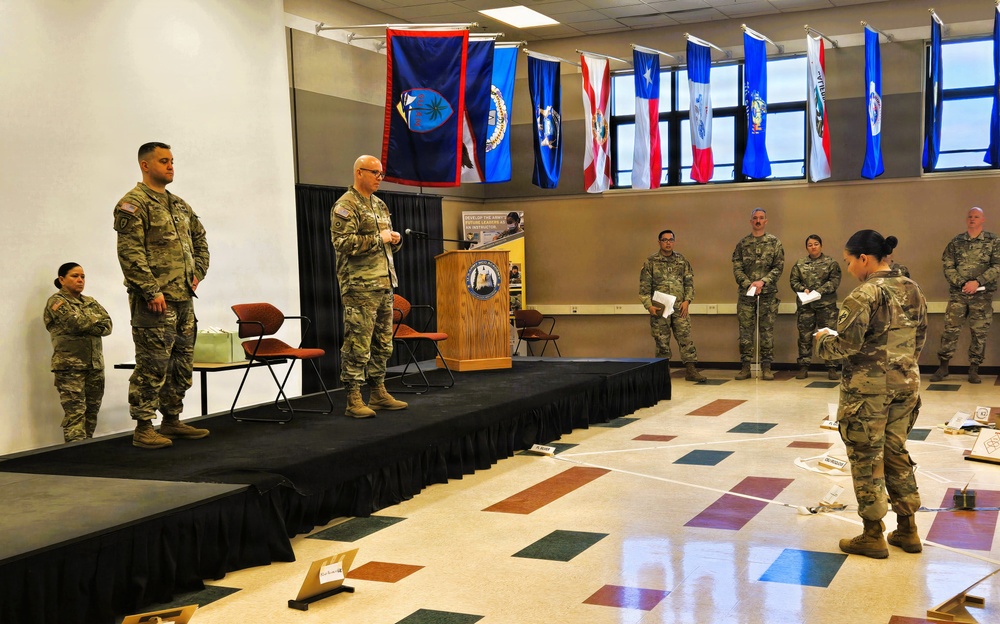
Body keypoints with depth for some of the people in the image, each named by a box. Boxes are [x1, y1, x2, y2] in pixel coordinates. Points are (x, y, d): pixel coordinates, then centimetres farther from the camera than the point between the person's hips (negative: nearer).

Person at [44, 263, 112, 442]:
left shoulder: (90, 302, 19)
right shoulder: (56, 302, 0)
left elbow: (107, 325, 6)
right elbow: (77, 322, -15)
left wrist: (86, 325, -9)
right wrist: (97, 320, 1)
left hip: (95, 364, 6)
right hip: (70, 365, -6)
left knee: (92, 411, 4)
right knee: (75, 412, -11)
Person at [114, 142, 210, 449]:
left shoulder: (179, 205, 18)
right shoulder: (133, 203, -8)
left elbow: (200, 239, 29)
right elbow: (130, 253, -16)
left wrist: (198, 272, 14)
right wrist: (151, 291, -20)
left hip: (184, 298, 8)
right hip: (155, 300, -8)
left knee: (181, 363, 13)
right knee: (152, 365, -7)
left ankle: (172, 420, 23)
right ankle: (143, 429, 0)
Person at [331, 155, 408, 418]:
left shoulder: (380, 205, 19)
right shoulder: (345, 206, -8)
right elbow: (343, 243, -20)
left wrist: (395, 239, 5)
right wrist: (378, 239, -16)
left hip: (385, 286, 9)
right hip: (360, 286, -9)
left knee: (383, 343, 13)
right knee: (358, 344, -7)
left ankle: (378, 393, 23)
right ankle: (354, 400, -2)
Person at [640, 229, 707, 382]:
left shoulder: (682, 261, 10)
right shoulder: (651, 262, 2)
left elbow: (689, 282, 10)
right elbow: (644, 287, 0)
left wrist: (687, 300, -3)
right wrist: (649, 305, -9)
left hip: (680, 307, 2)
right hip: (659, 309, -2)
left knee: (686, 338, -4)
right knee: (662, 341, 3)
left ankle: (691, 370, -3)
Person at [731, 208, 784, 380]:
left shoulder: (774, 242, 5)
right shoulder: (742, 243, 8)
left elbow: (778, 267, 0)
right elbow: (737, 268, 2)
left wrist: (763, 282, -13)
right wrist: (749, 284, -12)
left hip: (768, 294, -1)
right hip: (746, 294, 1)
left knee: (767, 330, 2)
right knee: (745, 330, 1)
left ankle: (766, 367, 7)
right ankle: (745, 367, 6)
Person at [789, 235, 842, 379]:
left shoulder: (830, 263, 4)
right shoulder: (799, 264, 11)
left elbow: (835, 281, -5)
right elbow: (793, 280, 7)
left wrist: (820, 291, -17)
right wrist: (803, 289, -11)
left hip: (826, 305, -2)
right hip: (805, 306, 2)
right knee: (804, 336, 4)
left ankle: (831, 368, 4)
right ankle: (803, 367, 11)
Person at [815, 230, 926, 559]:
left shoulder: (865, 295, -17)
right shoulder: (912, 289, 6)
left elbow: (846, 345, -20)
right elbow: (919, 338, 13)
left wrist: (822, 340, -1)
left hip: (869, 388, -7)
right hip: (906, 383, 7)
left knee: (867, 458, 4)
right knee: (896, 452, 18)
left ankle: (873, 536, 13)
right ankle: (907, 529, 23)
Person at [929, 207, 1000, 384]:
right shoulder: (956, 242, 7)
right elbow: (948, 267, 2)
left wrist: (977, 282, -15)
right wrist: (962, 283, -12)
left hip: (982, 295, -1)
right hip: (958, 293, 1)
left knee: (979, 332, 3)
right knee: (950, 329, -2)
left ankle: (974, 370, 11)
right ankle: (943, 366, 8)